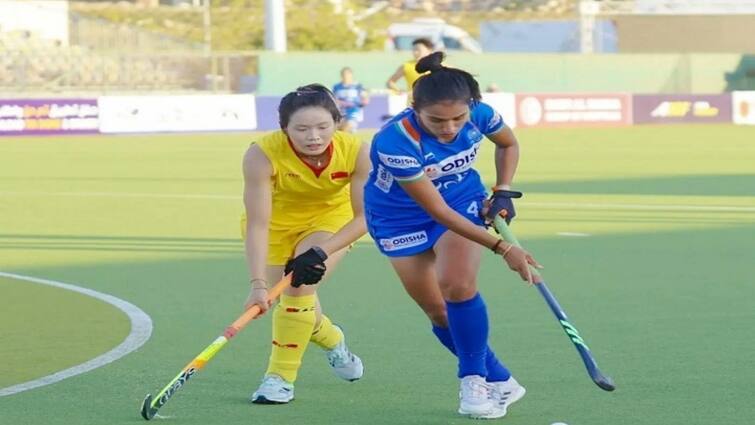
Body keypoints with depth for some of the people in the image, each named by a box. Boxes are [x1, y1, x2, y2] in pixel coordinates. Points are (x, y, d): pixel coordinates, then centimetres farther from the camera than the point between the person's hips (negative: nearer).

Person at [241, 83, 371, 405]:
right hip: (277, 223, 0)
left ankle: (281, 377, -7)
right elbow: (257, 224, -35)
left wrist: (321, 252, -36)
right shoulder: (262, 155, -36)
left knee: (302, 284, -22)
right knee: (298, 297, -1)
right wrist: (258, 284, -44)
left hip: (331, 218, 0)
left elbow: (363, 217, -24)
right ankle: (331, 340, 35)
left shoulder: (356, 152, -31)